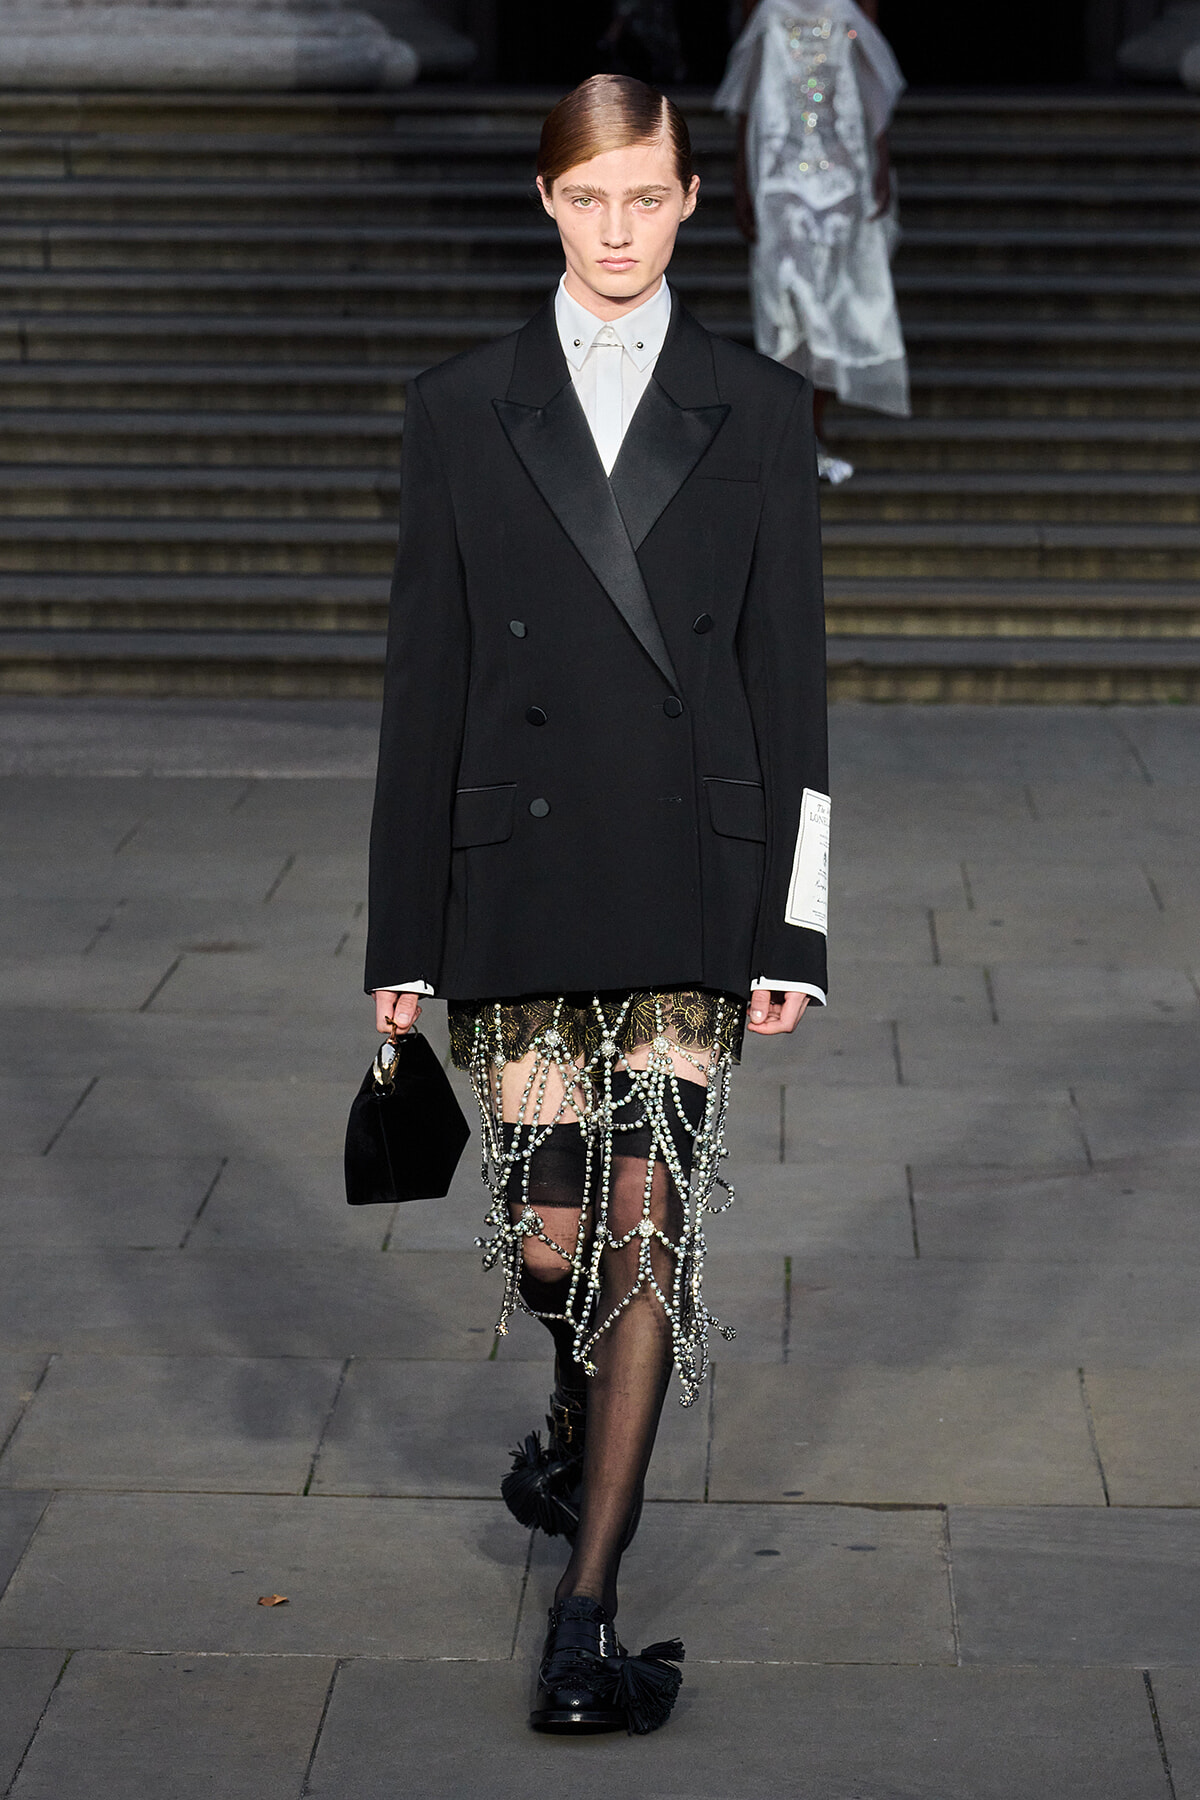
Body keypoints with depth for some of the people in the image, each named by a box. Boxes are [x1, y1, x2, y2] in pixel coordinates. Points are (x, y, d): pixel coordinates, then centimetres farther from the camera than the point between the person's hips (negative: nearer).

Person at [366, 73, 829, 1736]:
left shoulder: (759, 411, 5)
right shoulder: (463, 411, 5)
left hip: (690, 879, -1)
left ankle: (587, 1612, -1)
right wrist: (404, 938, 2)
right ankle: (590, 1412, 41)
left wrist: (792, 926, -2)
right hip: (520, 876, 1)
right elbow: (423, 681, 4)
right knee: (549, 1228, 6)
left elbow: (789, 677, 4)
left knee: (648, 1224, -6)